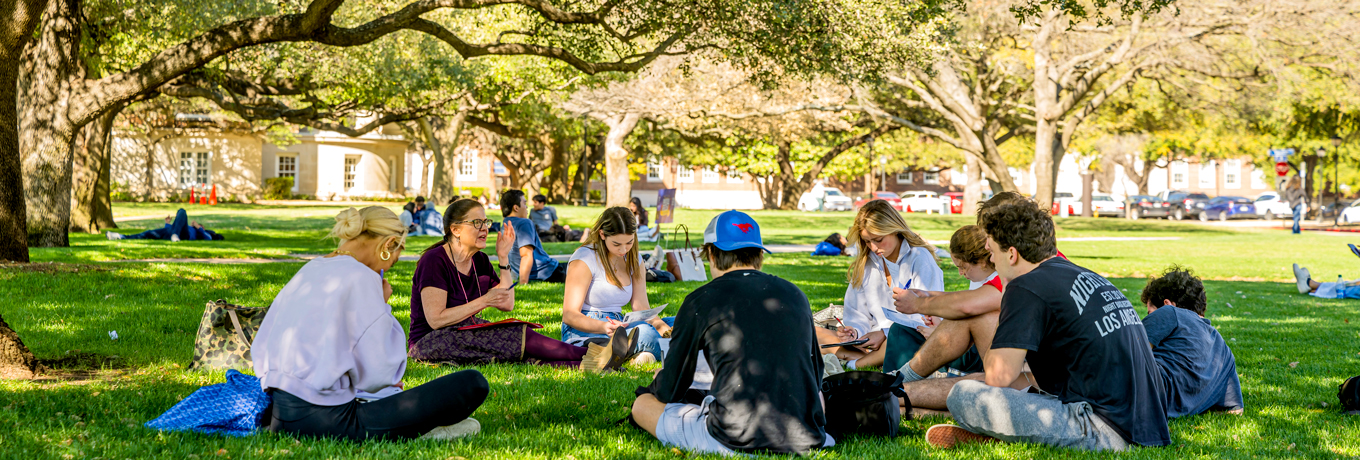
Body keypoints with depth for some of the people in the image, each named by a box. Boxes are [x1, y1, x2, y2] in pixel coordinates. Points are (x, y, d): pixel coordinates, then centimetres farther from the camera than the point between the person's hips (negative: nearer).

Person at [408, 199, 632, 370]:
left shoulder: (479, 260, 11)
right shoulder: (434, 260, -13)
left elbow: (507, 304, 9)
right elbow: (436, 320, -20)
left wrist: (504, 258, 3)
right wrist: (483, 302, -19)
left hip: (467, 339, 7)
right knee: (515, 336, -28)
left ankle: (585, 366, -44)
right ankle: (589, 355, -33)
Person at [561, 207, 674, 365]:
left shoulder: (633, 260, 11)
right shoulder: (584, 260, -10)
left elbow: (641, 308, 4)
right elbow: (569, 315, -14)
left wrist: (661, 325, -19)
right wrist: (604, 327, -33)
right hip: (583, 333, -7)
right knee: (645, 333, -35)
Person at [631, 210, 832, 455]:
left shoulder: (700, 301, -1)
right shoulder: (795, 294, 10)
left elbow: (669, 392, 9)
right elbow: (815, 376, 22)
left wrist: (654, 388, 35)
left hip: (736, 442, -4)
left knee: (642, 405, 14)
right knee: (819, 397, 39)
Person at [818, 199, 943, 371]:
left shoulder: (920, 258, -3)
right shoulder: (865, 263, 15)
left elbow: (925, 318, -9)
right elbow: (857, 314, 13)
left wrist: (885, 334, -20)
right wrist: (854, 332, -10)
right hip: (873, 340, 5)